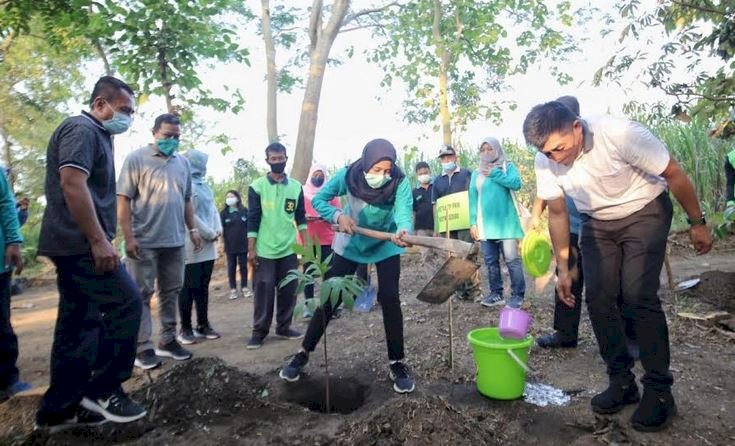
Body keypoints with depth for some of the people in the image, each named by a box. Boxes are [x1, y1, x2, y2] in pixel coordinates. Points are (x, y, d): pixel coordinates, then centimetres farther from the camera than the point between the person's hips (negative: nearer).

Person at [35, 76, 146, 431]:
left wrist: (97, 240, 24)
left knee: (77, 324, 10)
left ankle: (59, 408, 18)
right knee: (126, 303, -11)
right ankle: (103, 389, -1)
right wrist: (99, 240, -24)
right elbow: (72, 184, -22)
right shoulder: (82, 129, -9)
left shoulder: (96, 135, 22)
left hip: (75, 245, 10)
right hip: (81, 243, -10)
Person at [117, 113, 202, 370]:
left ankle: (168, 340, 23)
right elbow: (123, 199, -8)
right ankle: (142, 348, 11)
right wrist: (129, 237, -14)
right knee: (141, 294, 3)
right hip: (144, 241, -5)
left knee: (171, 292, 11)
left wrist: (192, 229, 13)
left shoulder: (182, 163, 13)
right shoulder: (136, 158, -3)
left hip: (175, 240, 5)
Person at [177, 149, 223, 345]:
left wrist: (218, 229, 0)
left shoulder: (204, 186, 15)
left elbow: (213, 209, 16)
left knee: (203, 287, 12)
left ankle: (203, 325, 20)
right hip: (192, 246, -8)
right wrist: (211, 234, -11)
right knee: (189, 288, 0)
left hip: (208, 246, 8)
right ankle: (186, 329, 10)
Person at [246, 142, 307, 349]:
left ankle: (284, 327, 23)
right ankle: (259, 332, 13)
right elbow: (252, 220, -4)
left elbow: (301, 218, 11)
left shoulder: (296, 187, 7)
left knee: (288, 291, 8)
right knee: (263, 292, 1)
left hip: (289, 249, 3)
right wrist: (251, 249, -8)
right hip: (264, 250, -3)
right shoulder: (257, 187, -2)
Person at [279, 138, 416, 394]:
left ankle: (397, 363, 7)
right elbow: (319, 200, -15)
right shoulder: (348, 176, -24)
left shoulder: (400, 183, -27)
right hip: (351, 243, 1)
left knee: (389, 298, -11)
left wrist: (403, 231, -62)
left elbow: (404, 212, -40)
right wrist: (338, 216, -33)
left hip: (386, 246, -1)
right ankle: (304, 353, 19)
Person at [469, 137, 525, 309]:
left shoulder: (508, 167, 7)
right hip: (485, 224, 4)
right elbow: (473, 199, 11)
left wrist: (494, 174, -9)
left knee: (512, 259, -5)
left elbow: (516, 184, -13)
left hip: (505, 223, -4)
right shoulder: (476, 174, 15)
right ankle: (496, 293, 16)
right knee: (491, 261, 7)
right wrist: (473, 222, 2)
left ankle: (517, 295, 2)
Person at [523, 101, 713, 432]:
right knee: (598, 298, -4)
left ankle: (659, 390, 0)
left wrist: (697, 223, -8)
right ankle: (622, 381, 10)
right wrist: (563, 269, -2)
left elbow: (674, 174, -17)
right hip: (596, 222, 4)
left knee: (638, 295, -15)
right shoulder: (545, 162, -19)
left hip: (644, 212, -4)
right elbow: (557, 214, -5)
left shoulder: (620, 134, -33)